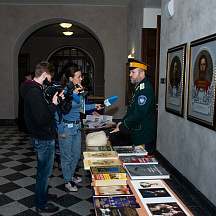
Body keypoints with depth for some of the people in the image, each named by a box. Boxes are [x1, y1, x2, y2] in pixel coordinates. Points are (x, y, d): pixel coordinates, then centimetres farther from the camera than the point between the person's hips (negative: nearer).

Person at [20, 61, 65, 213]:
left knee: (43, 170, 25)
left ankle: (43, 194, 43)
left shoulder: (33, 89, 8)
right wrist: (54, 104, -20)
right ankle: (41, 205, 21)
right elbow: (41, 118, -30)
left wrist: (56, 100, 3)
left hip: (41, 137, 11)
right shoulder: (34, 92, -25)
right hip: (43, 139, -11)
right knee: (45, 172, 5)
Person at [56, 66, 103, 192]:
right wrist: (61, 131, -15)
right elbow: (57, 113, -16)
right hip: (66, 127, -7)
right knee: (67, 156, 8)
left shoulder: (79, 91, 3)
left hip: (77, 126, 8)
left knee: (76, 154, 19)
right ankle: (68, 181, 26)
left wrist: (94, 106, 7)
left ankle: (71, 175, 40)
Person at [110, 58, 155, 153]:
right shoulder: (138, 87, 14)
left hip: (143, 135, -10)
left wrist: (121, 127, -21)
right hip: (137, 134, 10)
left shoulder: (145, 89, -21)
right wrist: (122, 121, 10)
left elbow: (138, 114, -27)